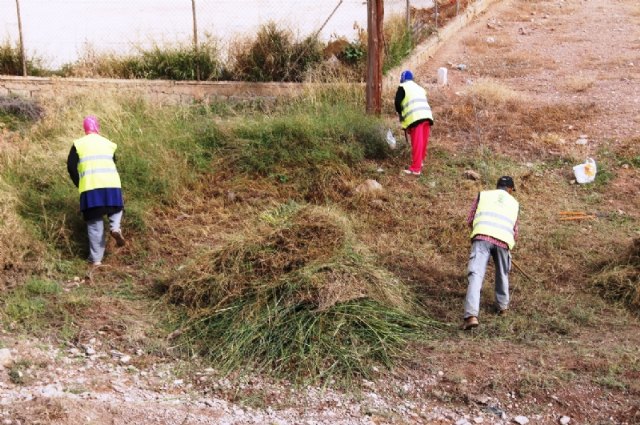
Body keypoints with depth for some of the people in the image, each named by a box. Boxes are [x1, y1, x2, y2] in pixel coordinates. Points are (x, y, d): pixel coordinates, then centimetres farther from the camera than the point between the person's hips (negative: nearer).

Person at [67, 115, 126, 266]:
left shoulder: (79, 144, 7)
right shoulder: (108, 143, 15)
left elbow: (71, 166, 2)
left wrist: (79, 184, 12)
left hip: (90, 187, -1)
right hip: (111, 184, 1)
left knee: (94, 222, 5)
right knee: (116, 208, 27)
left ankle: (96, 258, 5)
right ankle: (115, 227, -5)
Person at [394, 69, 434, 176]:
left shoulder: (402, 87, 7)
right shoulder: (420, 88, 28)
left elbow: (397, 103, 0)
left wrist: (401, 114, 18)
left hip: (415, 118, -6)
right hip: (427, 115, 7)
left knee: (416, 143, -7)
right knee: (423, 142, 18)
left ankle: (415, 168, -7)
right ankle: (420, 161, 34)